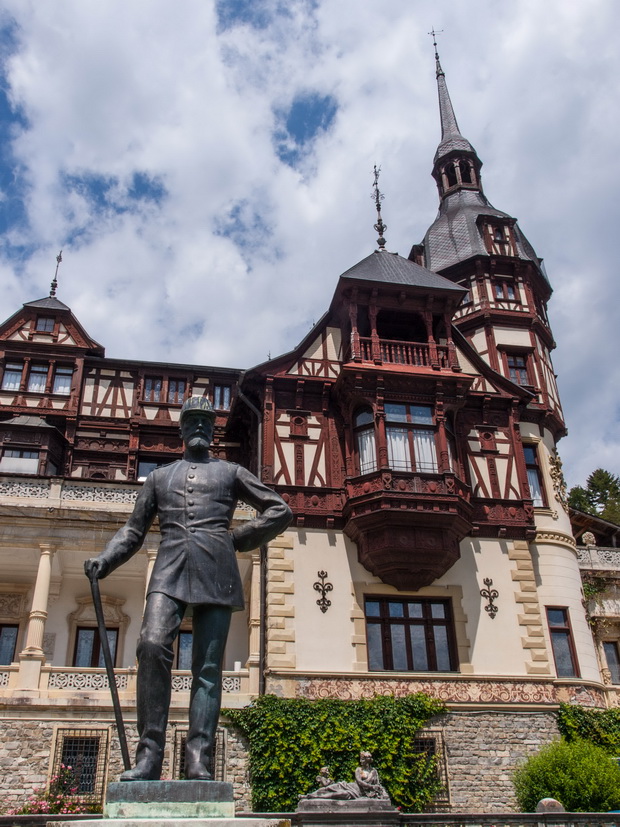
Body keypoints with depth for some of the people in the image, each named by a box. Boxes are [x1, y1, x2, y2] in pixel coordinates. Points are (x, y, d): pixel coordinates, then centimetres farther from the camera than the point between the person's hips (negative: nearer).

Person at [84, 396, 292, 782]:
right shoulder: (160, 477, 25)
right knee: (152, 646, -21)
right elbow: (134, 530, 21)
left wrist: (238, 538, 7)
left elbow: (280, 510, 17)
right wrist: (104, 560, 3)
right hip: (170, 569, 1)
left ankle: (199, 763, -8)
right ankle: (149, 756, -16)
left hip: (216, 572, -1)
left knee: (208, 667, -6)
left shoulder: (231, 472, 20)